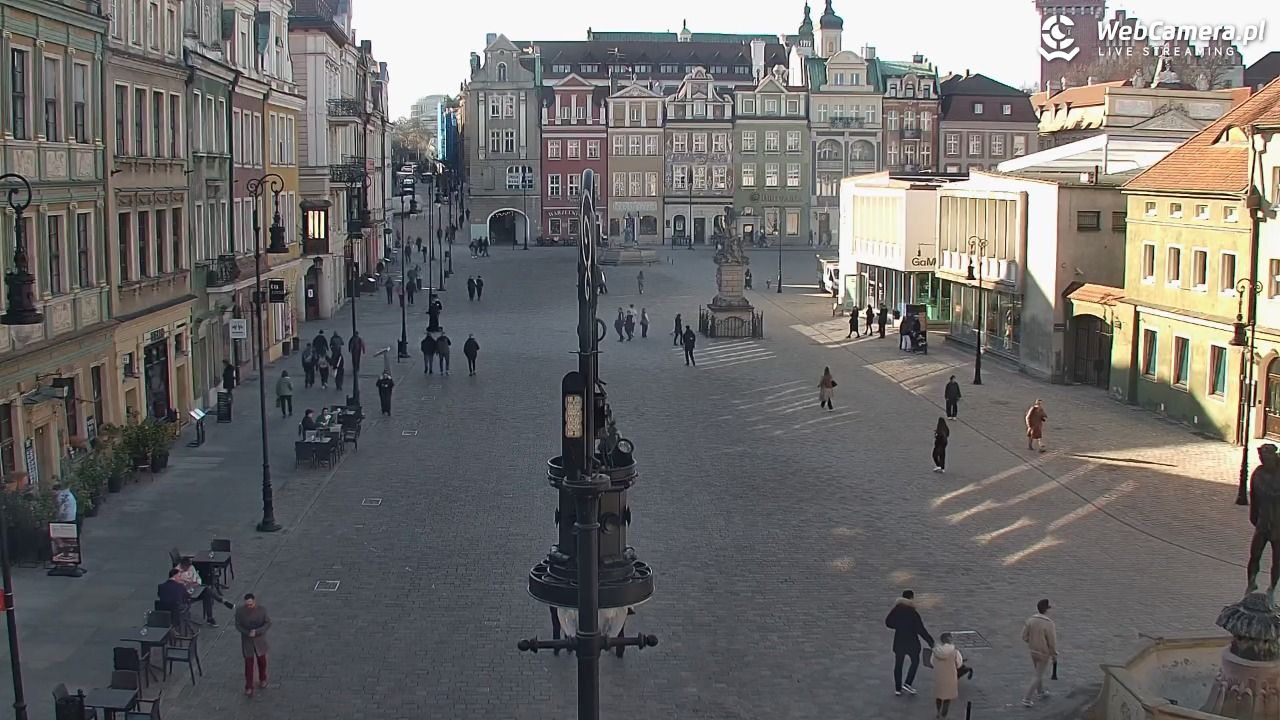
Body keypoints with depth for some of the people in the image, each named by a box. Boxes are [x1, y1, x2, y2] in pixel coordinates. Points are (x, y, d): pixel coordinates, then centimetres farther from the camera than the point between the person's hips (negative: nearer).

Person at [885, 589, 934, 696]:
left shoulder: (896, 610, -7)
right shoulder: (913, 613, -20)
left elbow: (888, 623, 3)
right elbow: (920, 630, -19)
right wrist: (930, 641, -12)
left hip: (899, 641, 4)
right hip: (911, 642, -4)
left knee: (898, 664, 14)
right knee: (915, 661, 19)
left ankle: (897, 688, 19)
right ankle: (907, 683, 10)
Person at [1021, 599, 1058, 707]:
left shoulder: (1030, 620, -9)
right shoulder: (1049, 624, -26)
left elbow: (1025, 637, -3)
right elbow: (1052, 642, -19)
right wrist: (1054, 655, -5)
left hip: (1033, 651, 6)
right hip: (1044, 653, -6)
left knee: (1037, 672, 24)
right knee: (1037, 676, 5)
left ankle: (1040, 693, 42)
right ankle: (1027, 698, 4)